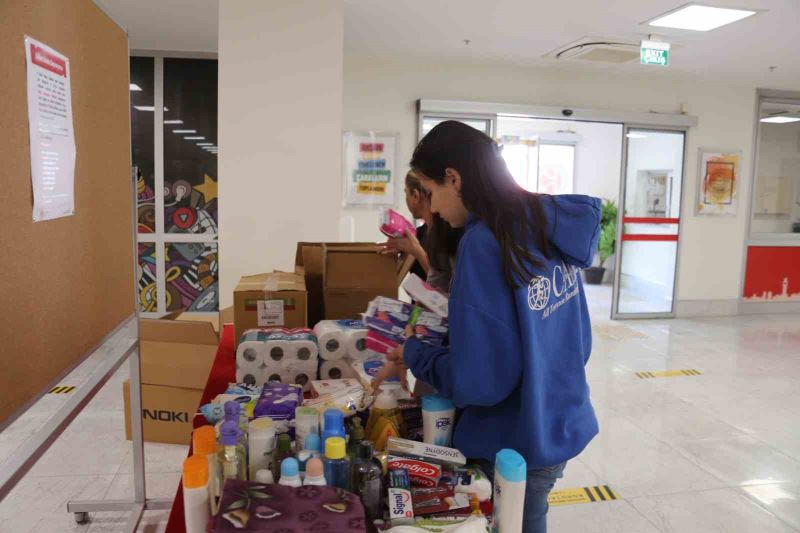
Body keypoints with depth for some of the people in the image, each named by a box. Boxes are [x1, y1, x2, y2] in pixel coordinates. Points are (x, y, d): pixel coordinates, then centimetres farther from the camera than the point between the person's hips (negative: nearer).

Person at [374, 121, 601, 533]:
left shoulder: (485, 240, -24)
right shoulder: (549, 221, 0)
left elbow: (480, 381, -24)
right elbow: (574, 340, 10)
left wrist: (414, 355, -7)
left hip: (519, 445, -7)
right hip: (562, 426, 8)